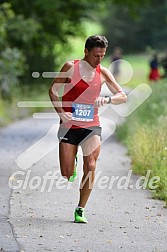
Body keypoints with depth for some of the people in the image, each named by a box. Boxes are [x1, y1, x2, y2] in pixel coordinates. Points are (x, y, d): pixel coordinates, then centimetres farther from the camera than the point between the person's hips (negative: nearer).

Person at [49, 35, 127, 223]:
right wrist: (61, 113, -13)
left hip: (91, 126, 1)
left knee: (90, 168, -15)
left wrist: (108, 99, -21)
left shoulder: (103, 73, 2)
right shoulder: (71, 67, -5)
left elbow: (122, 96, 1)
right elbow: (53, 90, 1)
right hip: (69, 125, -1)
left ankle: (80, 210, -2)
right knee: (67, 175, -3)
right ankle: (72, 162, 34)